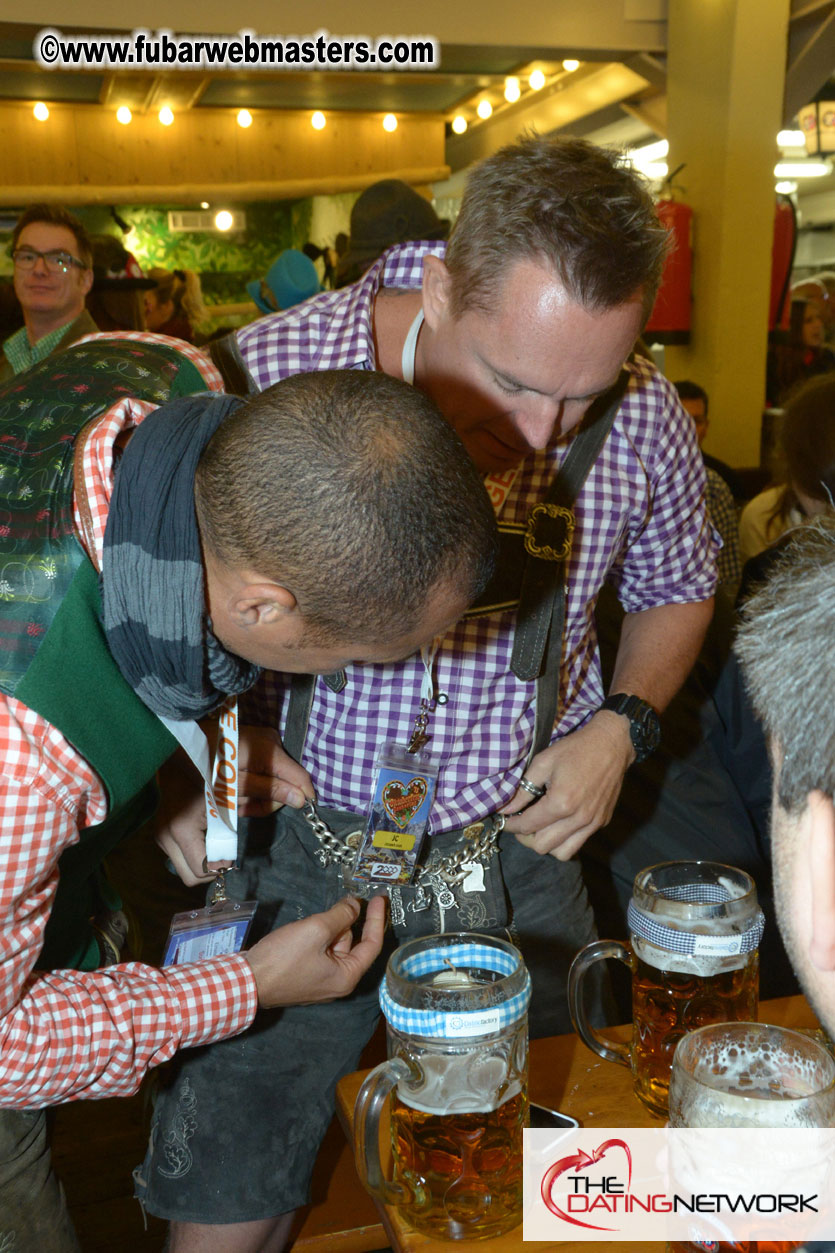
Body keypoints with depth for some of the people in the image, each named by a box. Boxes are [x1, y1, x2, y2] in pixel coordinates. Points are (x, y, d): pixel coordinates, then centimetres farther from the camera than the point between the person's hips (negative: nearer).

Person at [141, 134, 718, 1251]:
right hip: (293, 855, -1)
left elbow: (676, 586, 11)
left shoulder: (644, 421, -10)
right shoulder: (260, 376, -19)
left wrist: (622, 727, -5)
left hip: (517, 858, 3)